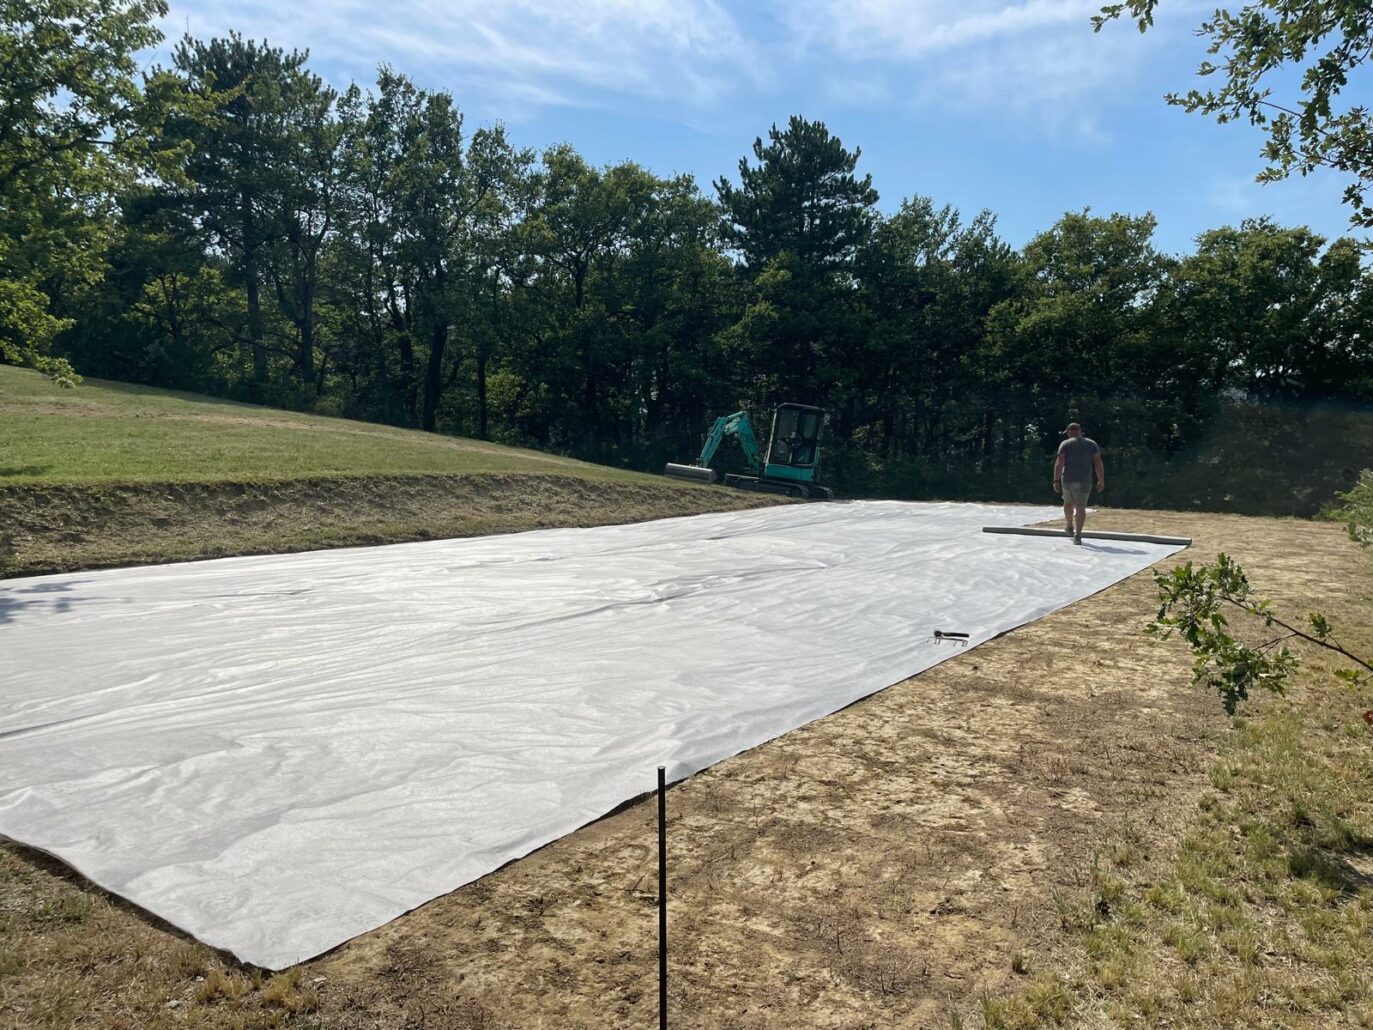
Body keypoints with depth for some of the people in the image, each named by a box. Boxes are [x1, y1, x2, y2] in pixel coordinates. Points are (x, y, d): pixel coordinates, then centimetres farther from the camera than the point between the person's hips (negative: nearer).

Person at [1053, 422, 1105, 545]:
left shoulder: (1065, 444, 0)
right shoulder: (1092, 444, 7)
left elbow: (1059, 463, -10)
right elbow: (1098, 462, -1)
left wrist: (1056, 480, -10)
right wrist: (1101, 480, 3)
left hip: (1067, 480, 0)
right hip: (1084, 481, 0)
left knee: (1068, 502, 23)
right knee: (1080, 507, 2)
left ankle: (1070, 528, 34)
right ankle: (1077, 536, -6)